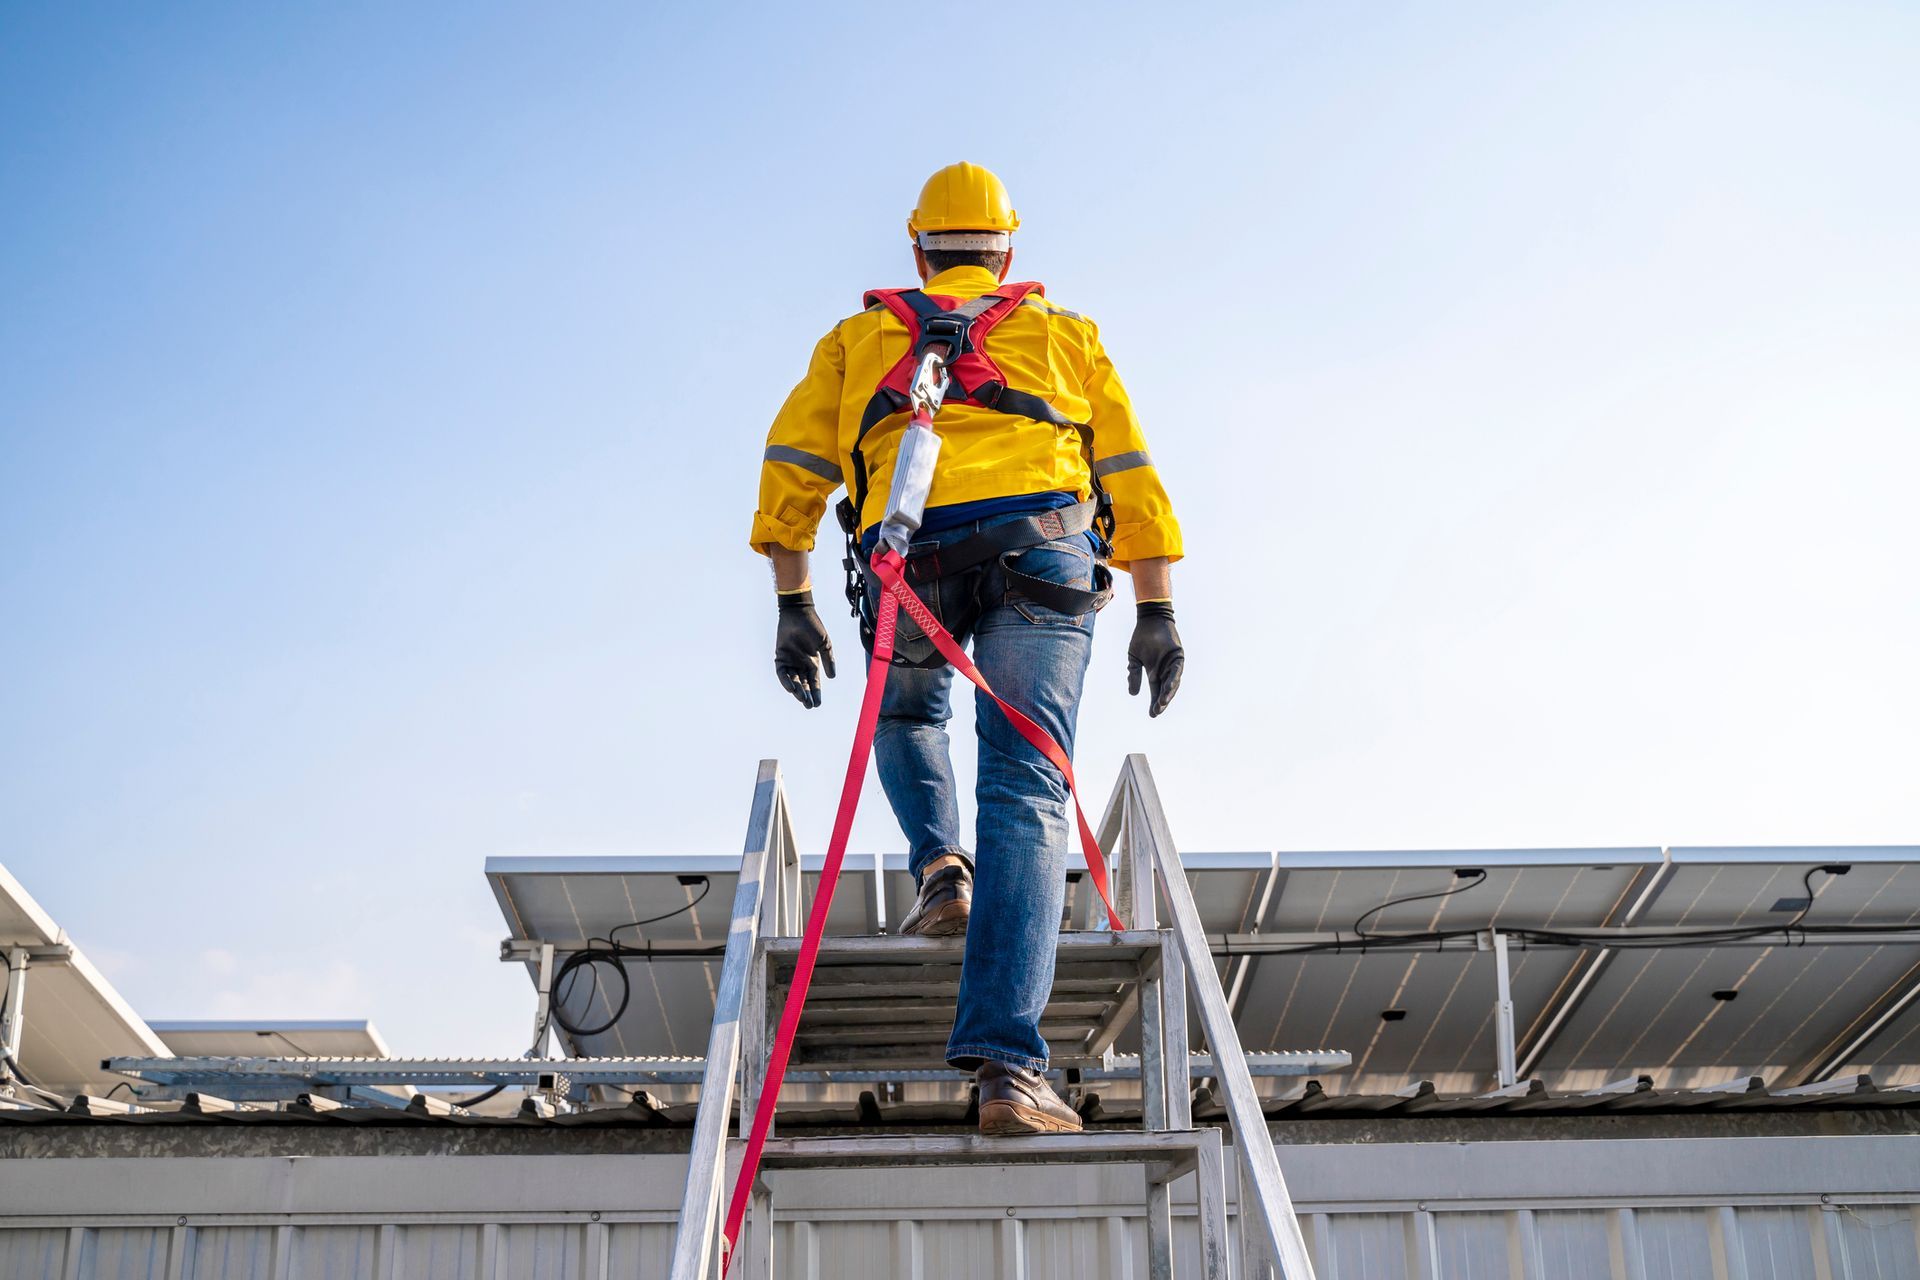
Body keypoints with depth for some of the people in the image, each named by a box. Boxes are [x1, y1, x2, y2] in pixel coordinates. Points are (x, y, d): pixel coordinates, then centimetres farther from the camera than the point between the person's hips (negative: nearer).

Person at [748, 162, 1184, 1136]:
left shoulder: (859, 337, 30)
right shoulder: (1063, 333, 30)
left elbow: (791, 465, 16)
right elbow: (1129, 474, 21)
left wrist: (793, 606, 13)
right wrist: (1157, 612, 18)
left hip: (908, 552, 1)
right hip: (1041, 543, -1)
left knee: (907, 717, 32)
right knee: (1025, 797, -8)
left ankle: (941, 865, 5)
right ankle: (1005, 1063, -22)